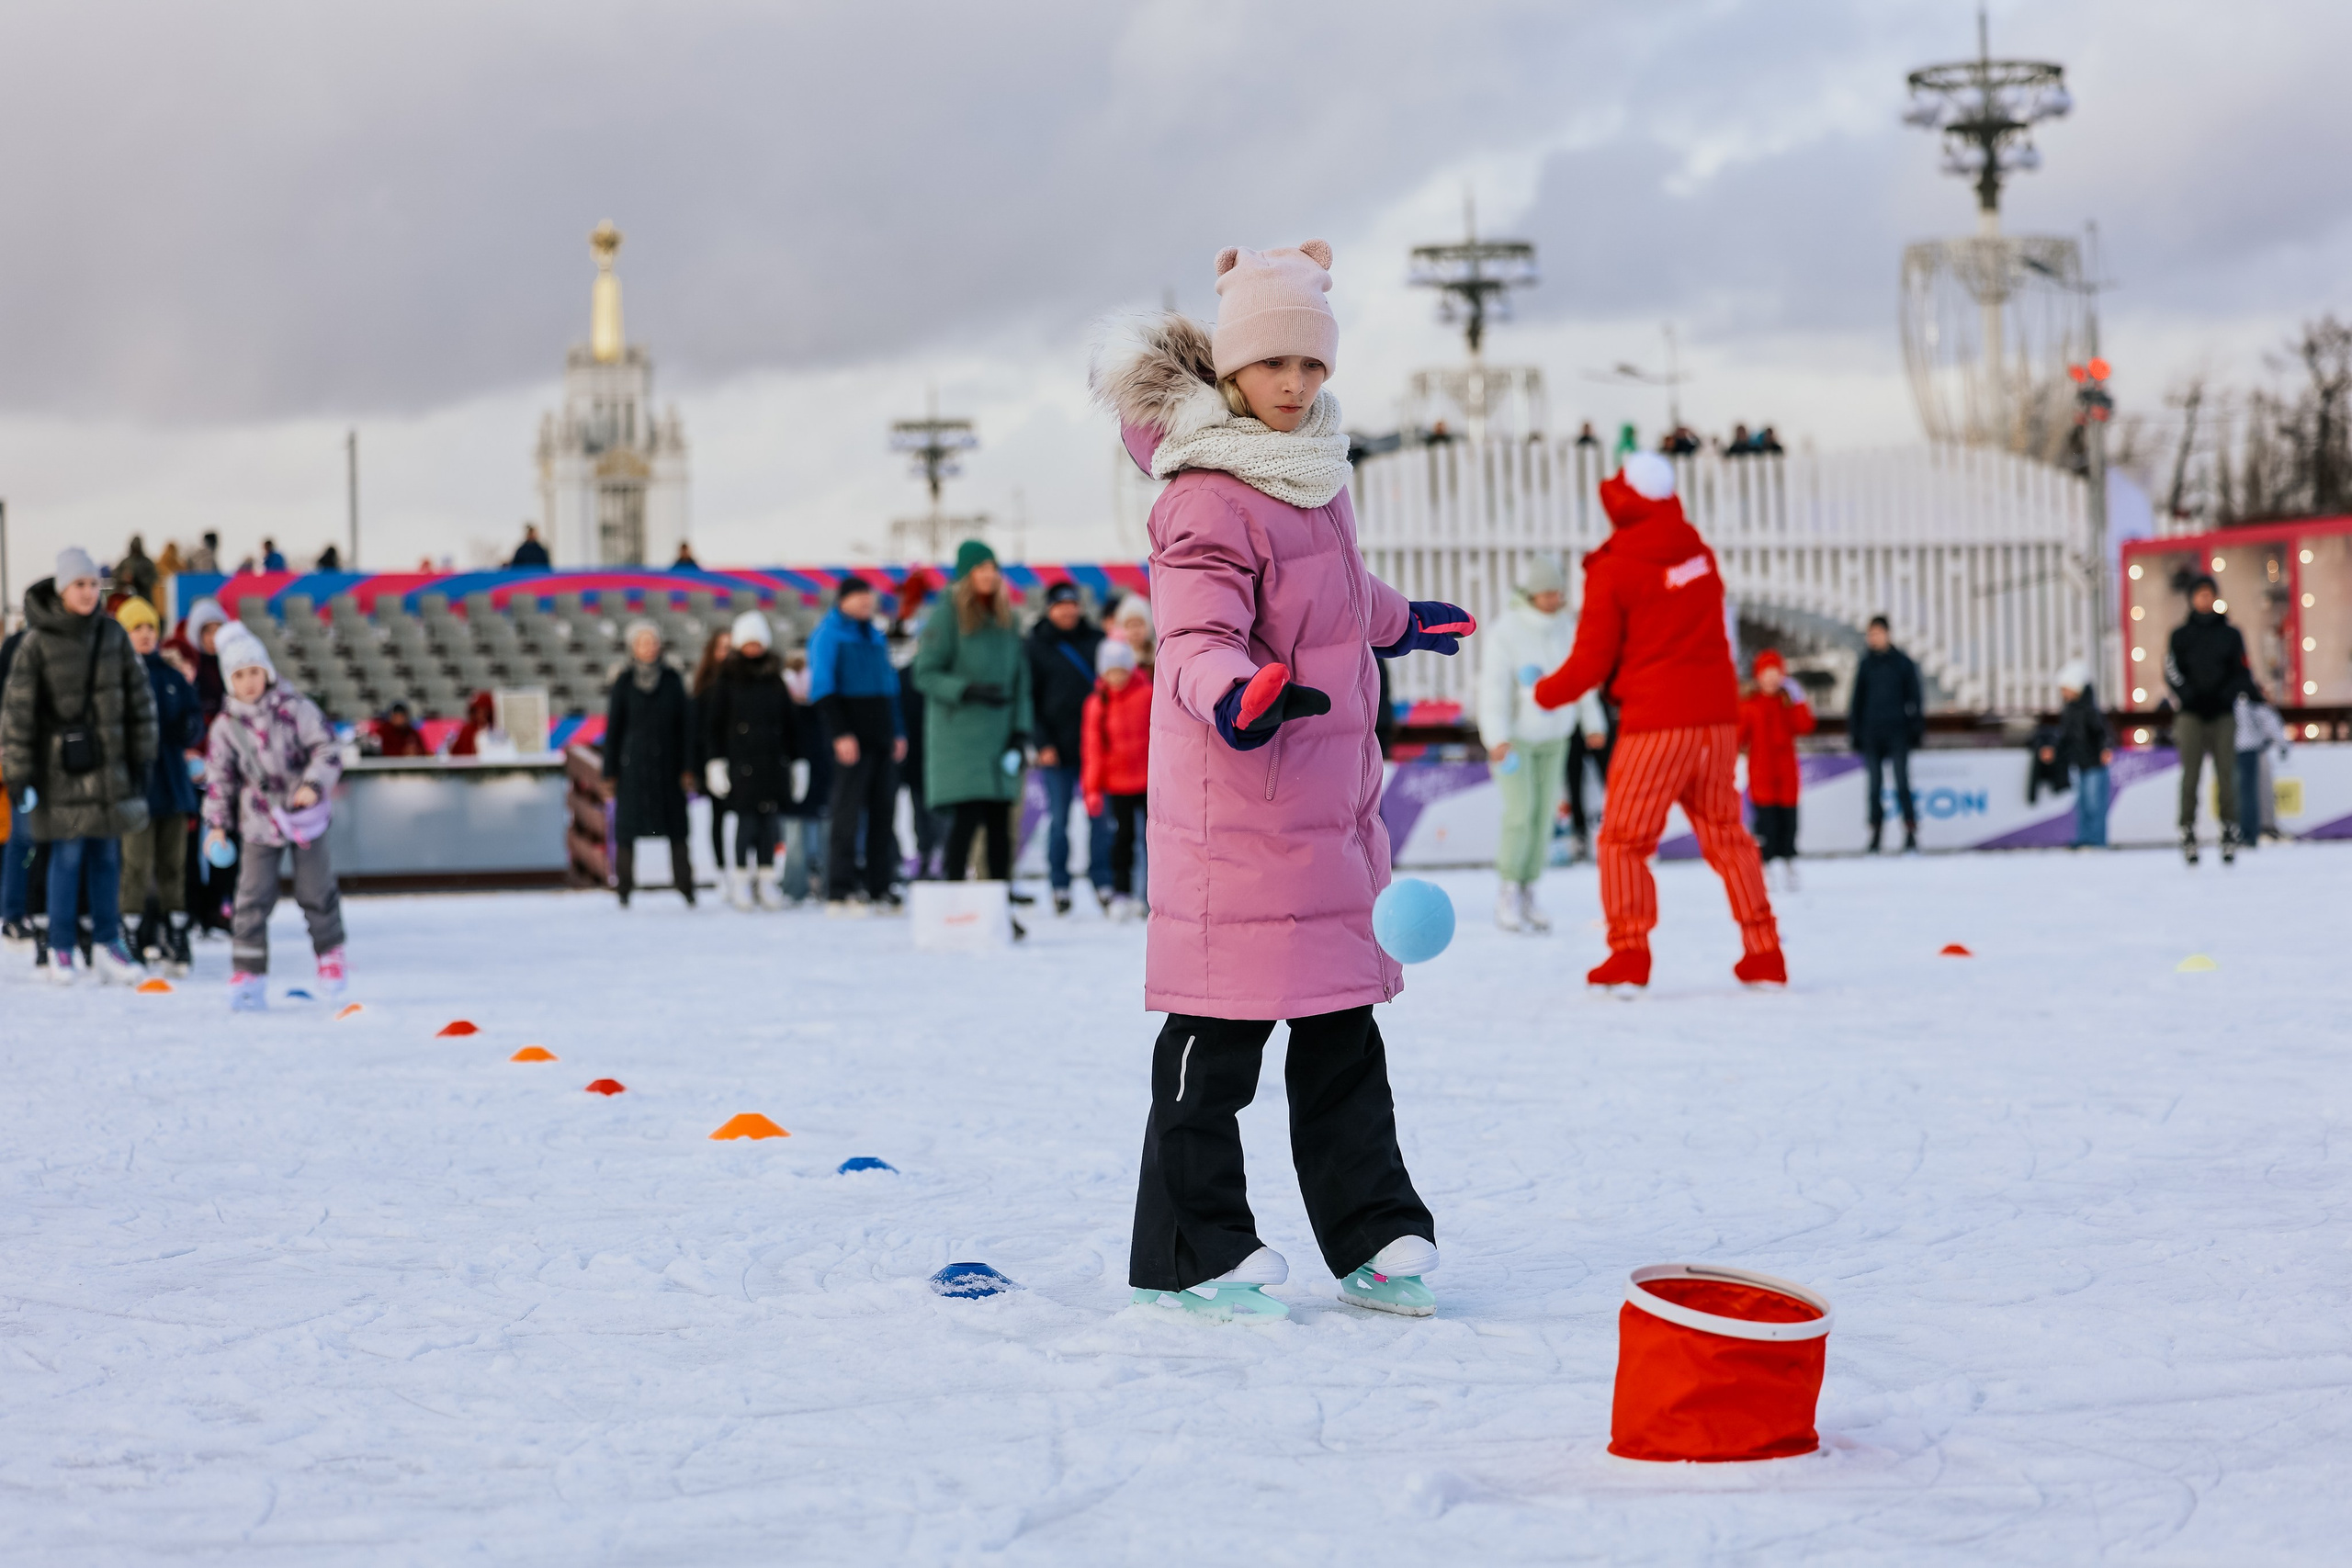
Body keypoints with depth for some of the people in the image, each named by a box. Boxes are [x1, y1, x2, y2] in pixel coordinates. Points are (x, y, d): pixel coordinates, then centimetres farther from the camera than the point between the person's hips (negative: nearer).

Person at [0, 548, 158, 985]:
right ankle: (60, 949, 7)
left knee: (107, 854, 6)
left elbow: (139, 696, 11)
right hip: (61, 766, -4)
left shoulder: (112, 634, 3)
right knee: (67, 854, -2)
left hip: (109, 764, 4)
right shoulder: (37, 642, -8)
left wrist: (141, 759, 10)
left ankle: (106, 944, 14)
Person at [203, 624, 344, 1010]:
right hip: (258, 824, 1)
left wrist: (314, 784, -22)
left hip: (306, 816, -1)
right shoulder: (226, 726, 0)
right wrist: (216, 823, -1)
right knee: (252, 898, -5)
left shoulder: (295, 709, -6)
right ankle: (248, 975, -1)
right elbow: (218, 778, 5)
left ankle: (329, 952, 31)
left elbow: (326, 749, -7)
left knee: (316, 891, 8)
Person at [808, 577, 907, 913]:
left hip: (883, 742, 7)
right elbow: (822, 688, -10)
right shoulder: (828, 635, -4)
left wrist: (898, 731, 15)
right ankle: (839, 892, -5)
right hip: (852, 741, -7)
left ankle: (881, 888, 9)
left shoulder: (877, 637, 18)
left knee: (884, 815, 5)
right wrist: (840, 734, -17)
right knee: (847, 815, -7)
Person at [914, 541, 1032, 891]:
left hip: (999, 737, 5)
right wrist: (967, 690, -19)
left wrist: (1019, 729, 5)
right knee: (968, 818, -12)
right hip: (959, 734, -5)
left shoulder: (1005, 618, 13)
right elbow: (925, 674, -5)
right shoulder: (946, 616, -4)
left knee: (1000, 823, 3)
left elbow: (1020, 676, 15)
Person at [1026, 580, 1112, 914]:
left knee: (1100, 817, 1)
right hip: (1056, 748, -1)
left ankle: (1102, 884, 7)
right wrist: (1042, 744, -7)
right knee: (1058, 820, 3)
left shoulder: (1096, 640, 8)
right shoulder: (1036, 645, 2)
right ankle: (1059, 886, 9)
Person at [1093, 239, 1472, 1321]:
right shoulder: (1211, 501, -16)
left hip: (1333, 794, 9)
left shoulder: (1308, 466, 11)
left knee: (1344, 1030, 13)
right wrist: (1233, 695, -48)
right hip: (1239, 803, -9)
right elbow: (1196, 636, -27)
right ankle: (1189, 1252, 5)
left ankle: (1372, 1234, 20)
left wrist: (1402, 624, 46)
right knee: (1220, 1034, -4)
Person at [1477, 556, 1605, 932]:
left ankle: (1527, 894, 11)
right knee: (1521, 812, -15)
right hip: (1512, 735, -5)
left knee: (1544, 814, 2)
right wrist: (1497, 739, -37)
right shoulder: (1504, 634, -20)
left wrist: (1593, 724, 6)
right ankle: (1508, 893, -2)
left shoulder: (1567, 628, -3)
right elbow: (1493, 690, -27)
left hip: (1553, 737, 5)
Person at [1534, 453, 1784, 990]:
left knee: (1623, 840, 2)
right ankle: (1764, 954, 9)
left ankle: (1630, 954, -10)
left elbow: (1592, 661, -5)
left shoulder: (1612, 572, -8)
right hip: (1717, 714, 5)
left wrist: (1547, 692, 13)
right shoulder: (1699, 556, 8)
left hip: (1655, 723, -5)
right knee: (1725, 834, 13)